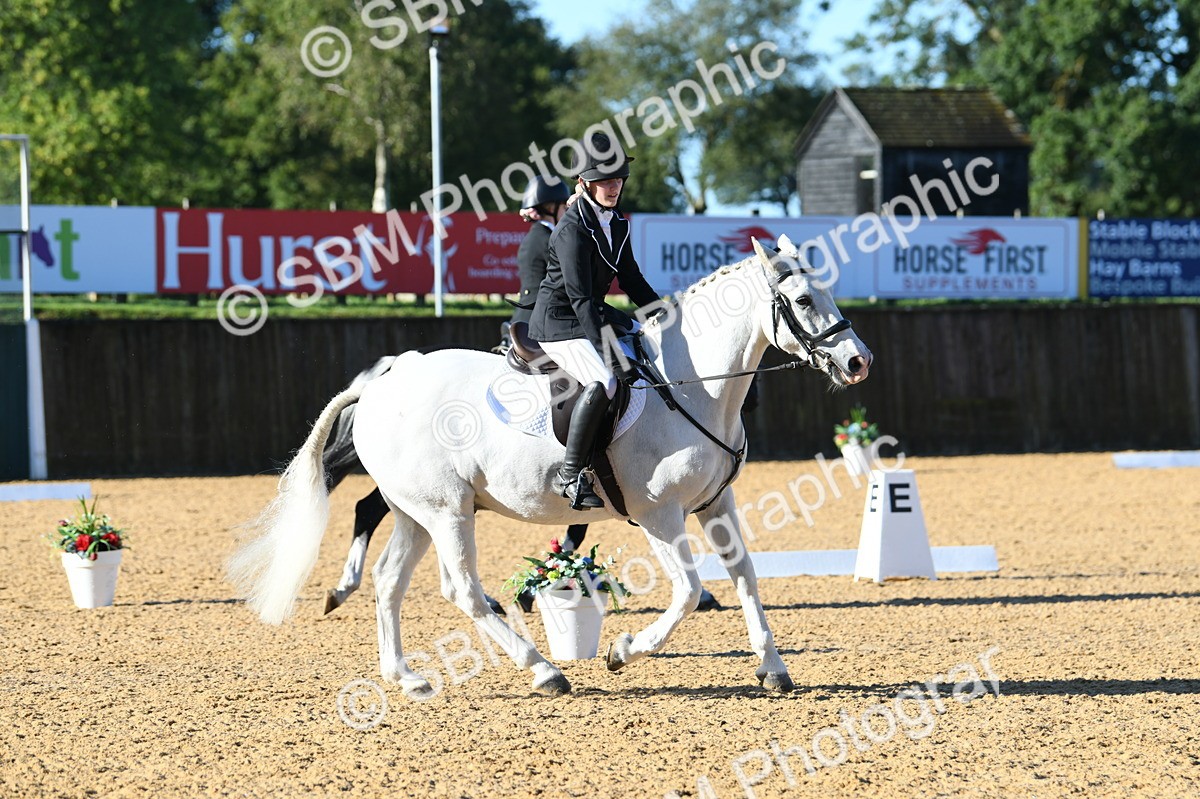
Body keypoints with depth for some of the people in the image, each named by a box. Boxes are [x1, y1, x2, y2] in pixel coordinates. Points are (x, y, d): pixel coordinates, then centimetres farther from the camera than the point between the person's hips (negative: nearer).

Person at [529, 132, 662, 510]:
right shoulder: (573, 230, -20)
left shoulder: (618, 225, 7)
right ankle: (570, 474, -25)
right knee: (604, 382, -31)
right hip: (559, 324, -10)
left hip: (595, 315, 10)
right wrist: (606, 351, -31)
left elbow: (632, 280, 17)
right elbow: (580, 297, -25)